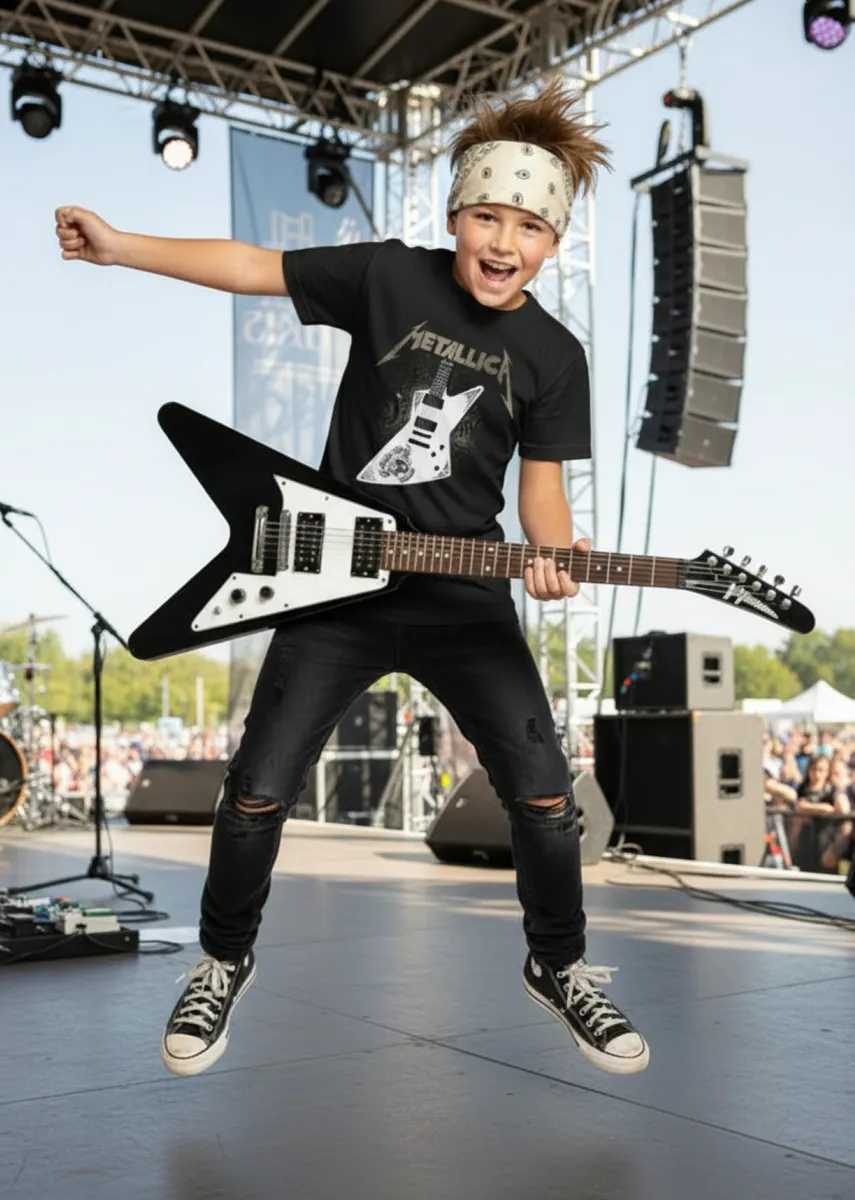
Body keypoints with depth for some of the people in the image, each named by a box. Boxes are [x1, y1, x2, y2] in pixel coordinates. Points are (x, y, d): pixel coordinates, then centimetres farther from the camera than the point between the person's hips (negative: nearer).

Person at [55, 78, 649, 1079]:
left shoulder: (553, 357, 0)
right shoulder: (390, 278, -4)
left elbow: (541, 481, 3)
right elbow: (251, 267, -2)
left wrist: (553, 554, -18)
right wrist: (119, 246, -6)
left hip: (462, 595, 1)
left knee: (543, 794, -4)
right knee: (258, 792, 0)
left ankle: (559, 968, 24)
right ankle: (224, 959, 28)